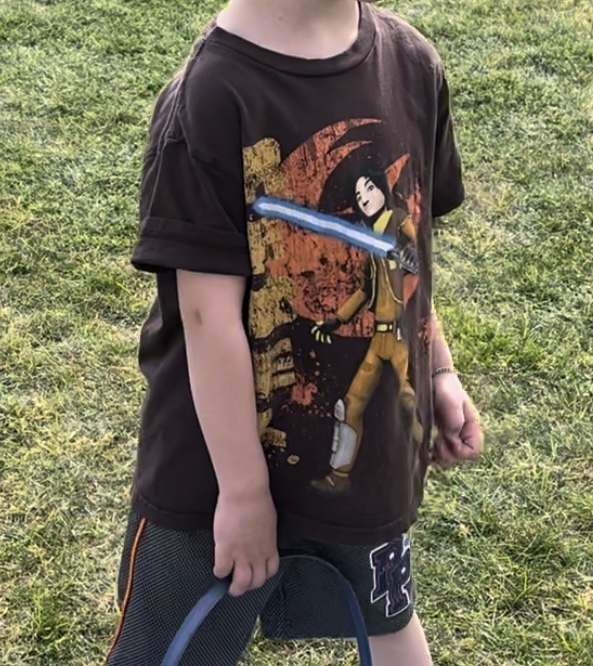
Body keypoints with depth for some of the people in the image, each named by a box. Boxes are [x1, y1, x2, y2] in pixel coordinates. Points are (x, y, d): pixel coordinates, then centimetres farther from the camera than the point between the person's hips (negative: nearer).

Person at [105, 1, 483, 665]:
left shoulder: (412, 64, -4)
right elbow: (209, 313, -21)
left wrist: (438, 372, 12)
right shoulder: (211, 96, -22)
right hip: (221, 467, -4)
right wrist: (243, 487, -17)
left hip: (372, 449, 5)